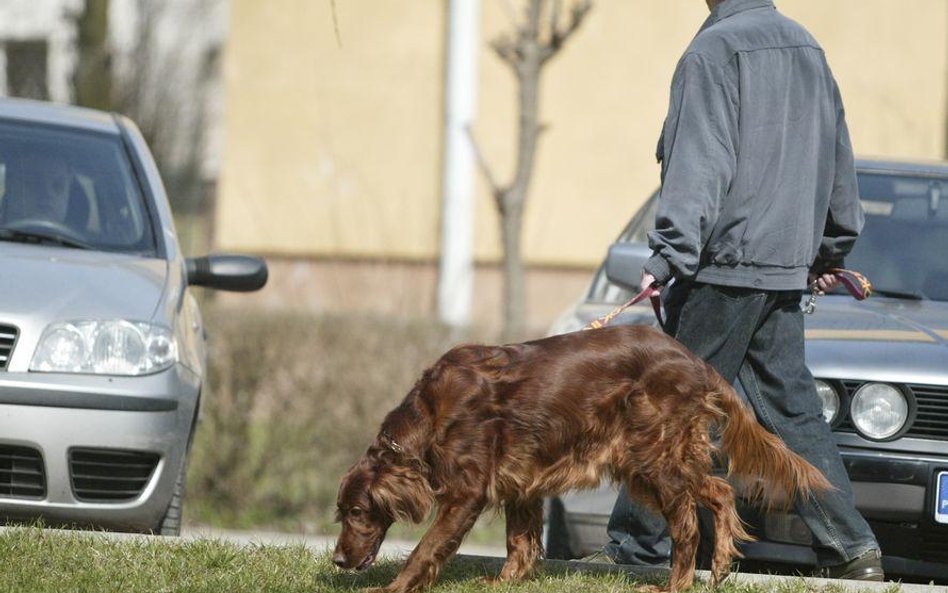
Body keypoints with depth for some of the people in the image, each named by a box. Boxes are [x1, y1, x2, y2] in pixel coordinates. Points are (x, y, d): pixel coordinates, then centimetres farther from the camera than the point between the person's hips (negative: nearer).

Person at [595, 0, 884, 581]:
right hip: (788, 270, 7)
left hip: (725, 266, -7)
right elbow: (839, 161, 21)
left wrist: (670, 256, -18)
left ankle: (639, 545, 2)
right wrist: (830, 250, 31)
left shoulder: (716, 49, -10)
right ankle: (851, 547, 3)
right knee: (793, 408, 9)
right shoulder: (807, 47, 13)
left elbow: (700, 166, -17)